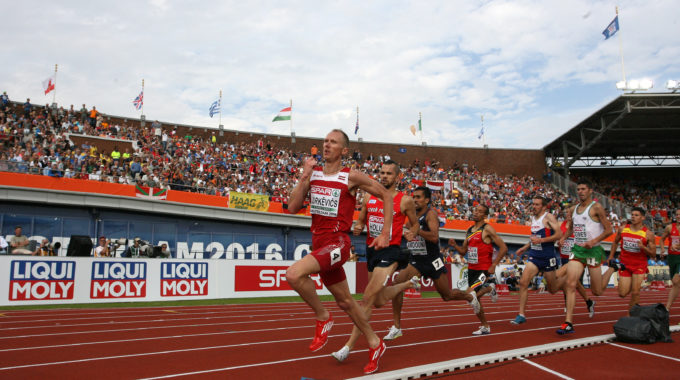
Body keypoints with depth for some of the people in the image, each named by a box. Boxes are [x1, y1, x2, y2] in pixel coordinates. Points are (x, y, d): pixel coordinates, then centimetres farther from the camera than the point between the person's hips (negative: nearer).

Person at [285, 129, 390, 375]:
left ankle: (323, 317, -3)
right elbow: (293, 208, 2)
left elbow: (386, 196, 3)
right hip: (319, 243, 6)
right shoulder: (312, 173, 8)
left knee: (294, 274, -27)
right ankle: (374, 344, 35)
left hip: (337, 244, -6)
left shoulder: (351, 177, -5)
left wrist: (385, 234, -1)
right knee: (344, 301, 16)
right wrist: (305, 177, -7)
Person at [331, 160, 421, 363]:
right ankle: (408, 284, 47)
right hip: (371, 250, 6)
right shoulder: (369, 197, 7)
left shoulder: (405, 200, -4)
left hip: (389, 251, -6)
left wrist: (411, 233, -13)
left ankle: (348, 346, -6)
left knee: (368, 298, -15)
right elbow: (361, 220, 17)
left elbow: (415, 224, 9)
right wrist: (357, 228, -6)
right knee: (379, 301, 19)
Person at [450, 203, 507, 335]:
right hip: (472, 269, 7)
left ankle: (490, 288, 7)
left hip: (484, 270, -7)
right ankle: (485, 327, 27)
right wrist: (454, 245, -1)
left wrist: (493, 265, -17)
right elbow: (464, 251, 19)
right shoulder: (469, 230, 12)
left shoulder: (487, 229, -10)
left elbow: (503, 248, -13)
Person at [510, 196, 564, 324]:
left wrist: (541, 240, -26)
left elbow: (559, 234, -19)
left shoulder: (548, 217, -10)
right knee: (523, 282, -12)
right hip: (534, 256, 6)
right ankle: (522, 315, -8)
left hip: (547, 257, -6)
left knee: (552, 289, 9)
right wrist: (525, 247, 18)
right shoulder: (533, 218, 12)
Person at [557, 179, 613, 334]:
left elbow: (609, 230, -8)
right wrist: (563, 237, 6)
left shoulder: (596, 207, -6)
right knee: (570, 284, -11)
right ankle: (568, 323, -10)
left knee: (597, 291, 4)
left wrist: (594, 241, -21)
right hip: (577, 249, 5)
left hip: (593, 250, -4)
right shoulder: (573, 209, 12)